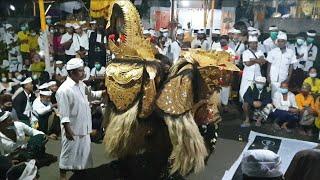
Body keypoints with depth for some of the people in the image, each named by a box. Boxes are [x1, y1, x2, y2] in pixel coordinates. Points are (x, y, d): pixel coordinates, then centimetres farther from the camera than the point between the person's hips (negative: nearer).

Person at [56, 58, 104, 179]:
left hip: (83, 127, 8)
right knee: (69, 152, 6)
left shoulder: (81, 85, 5)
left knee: (83, 151, 18)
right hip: (72, 128, -8)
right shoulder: (64, 89, -20)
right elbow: (64, 114, -21)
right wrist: (67, 130, -21)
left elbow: (91, 94, 24)